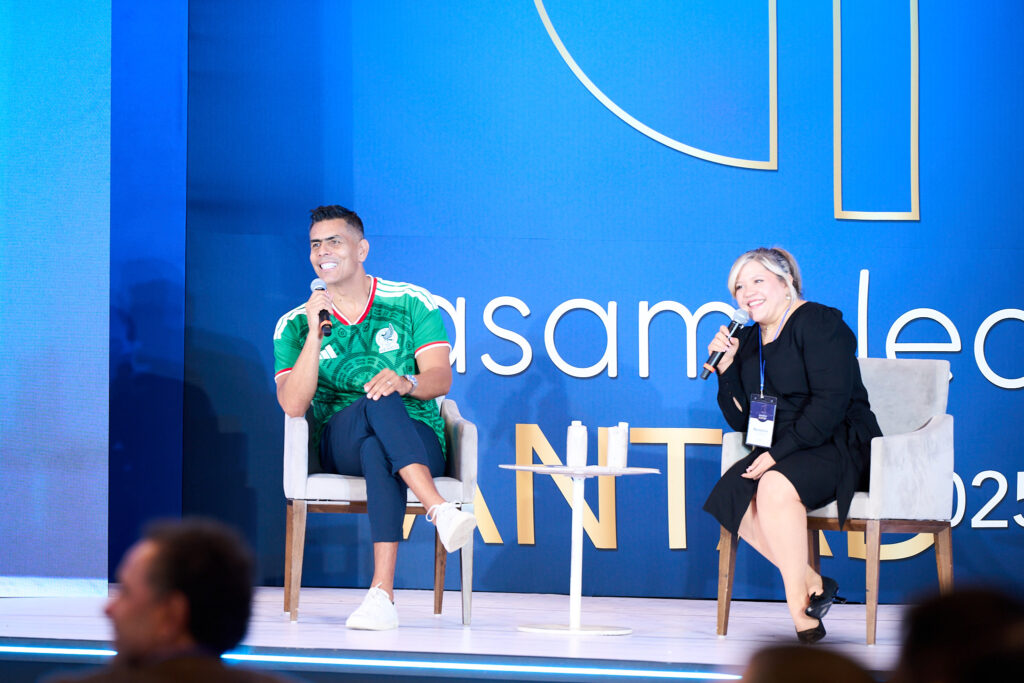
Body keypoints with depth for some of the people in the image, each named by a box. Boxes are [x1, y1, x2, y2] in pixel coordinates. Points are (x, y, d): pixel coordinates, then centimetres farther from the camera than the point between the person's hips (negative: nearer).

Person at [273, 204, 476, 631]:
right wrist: (315, 333, -16)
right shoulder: (295, 325, 8)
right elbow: (293, 405, -7)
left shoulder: (411, 304, 8)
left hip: (418, 439, 0)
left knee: (378, 451, -38)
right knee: (379, 404, -35)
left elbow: (441, 379, -4)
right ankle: (440, 511, -53)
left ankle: (382, 592, -50)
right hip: (338, 447, 0)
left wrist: (406, 383, -27)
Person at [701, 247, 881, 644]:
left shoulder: (817, 323, -8)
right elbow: (740, 421, 14)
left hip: (838, 446, -7)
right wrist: (727, 370, -1)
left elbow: (830, 403, -18)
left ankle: (800, 611, -29)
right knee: (728, 495, -22)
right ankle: (812, 584, -14)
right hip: (777, 455, 7)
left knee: (776, 486, -35)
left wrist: (778, 452, -23)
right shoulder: (748, 339, 14)